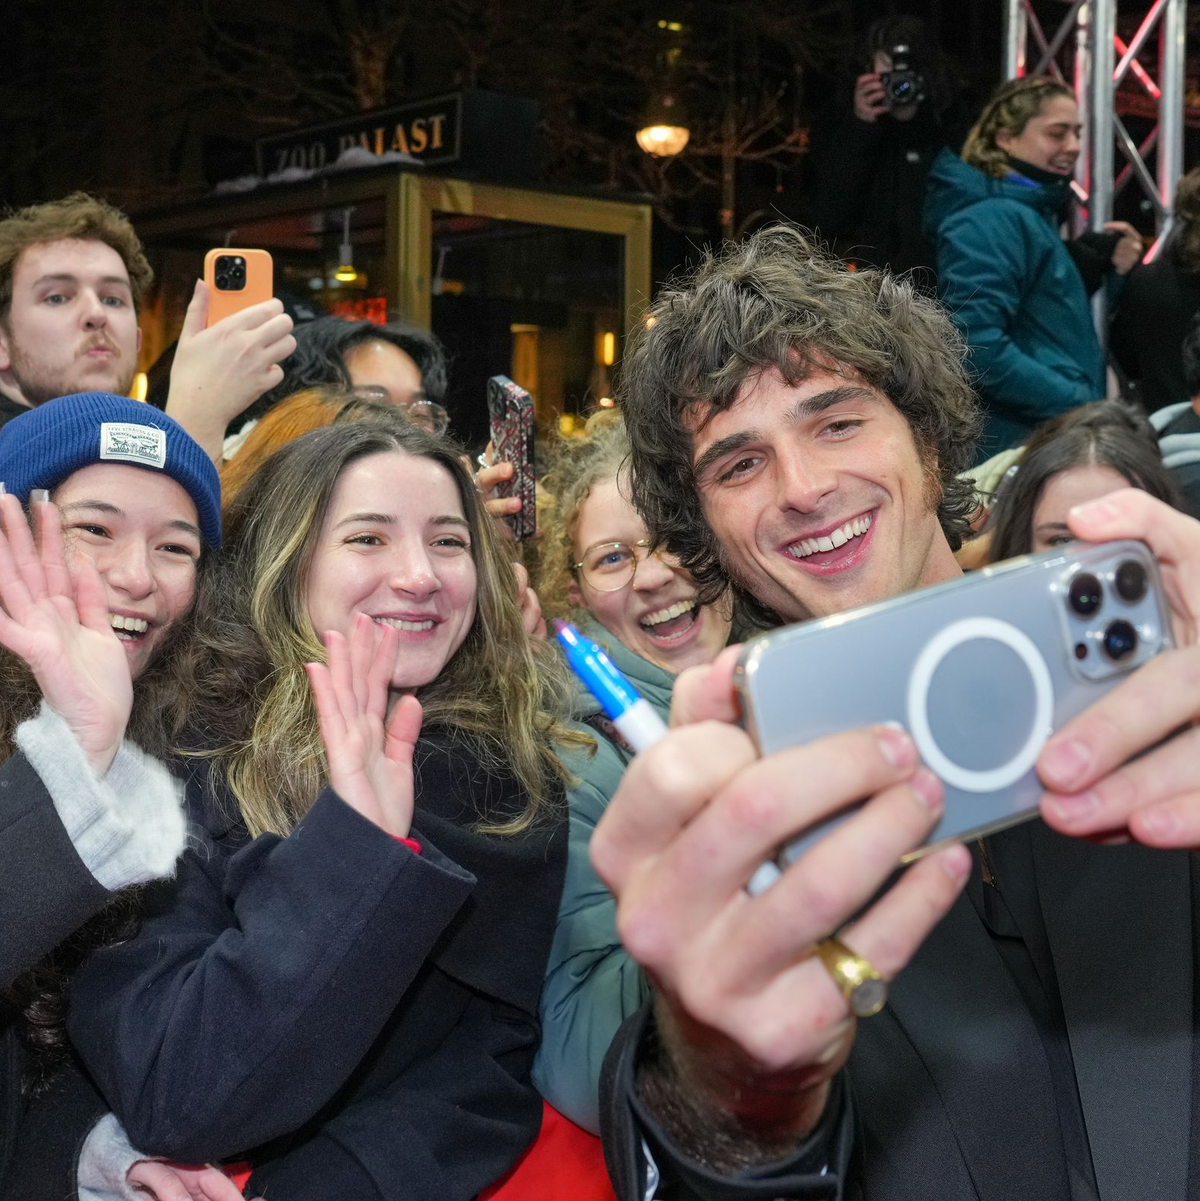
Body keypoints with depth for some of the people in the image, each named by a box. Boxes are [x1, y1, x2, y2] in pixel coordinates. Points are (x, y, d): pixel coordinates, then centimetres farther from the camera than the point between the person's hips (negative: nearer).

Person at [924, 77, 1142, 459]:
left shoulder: (1035, 214, 16)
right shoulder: (991, 220, -14)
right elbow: (978, 348, -26)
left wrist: (1104, 269, 9)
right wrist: (1084, 408, -21)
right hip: (1016, 444, -10)